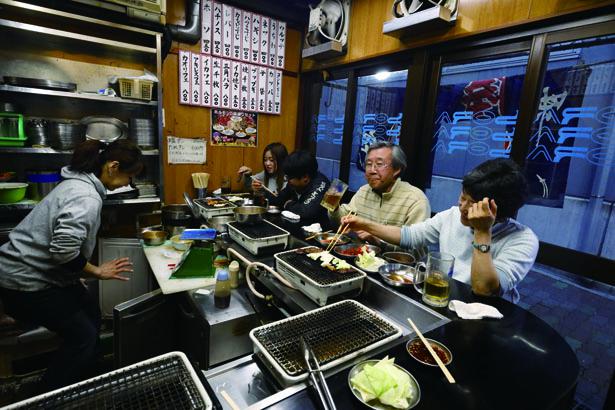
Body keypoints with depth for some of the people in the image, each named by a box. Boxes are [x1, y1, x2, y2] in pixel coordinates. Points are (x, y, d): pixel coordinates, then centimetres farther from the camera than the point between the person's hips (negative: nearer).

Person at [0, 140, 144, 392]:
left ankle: (83, 380, 30)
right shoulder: (87, 197, -27)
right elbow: (64, 250, -33)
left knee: (91, 314, 14)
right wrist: (98, 272, -17)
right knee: (83, 336, -2)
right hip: (27, 281, -10)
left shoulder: (78, 183, 6)